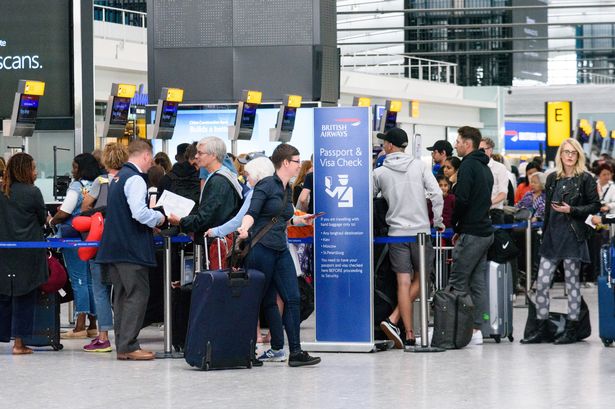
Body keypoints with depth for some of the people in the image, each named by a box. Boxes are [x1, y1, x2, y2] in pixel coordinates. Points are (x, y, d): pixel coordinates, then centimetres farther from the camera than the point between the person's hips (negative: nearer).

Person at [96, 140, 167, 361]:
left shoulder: (118, 177, 16)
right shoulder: (135, 179, -14)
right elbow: (140, 213, -24)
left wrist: (151, 222, 20)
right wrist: (158, 218, -5)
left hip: (114, 248, 10)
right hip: (132, 249, -10)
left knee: (122, 296, 12)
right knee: (137, 295, -6)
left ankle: (122, 346, 15)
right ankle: (128, 345, -8)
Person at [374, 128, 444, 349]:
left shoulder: (379, 173, 1)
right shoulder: (420, 166, -1)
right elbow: (436, 194, -7)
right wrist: (438, 221, 4)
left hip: (396, 232, 1)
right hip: (421, 231, 0)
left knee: (403, 282, 0)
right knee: (418, 280, 9)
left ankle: (409, 334, -5)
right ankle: (393, 320, -7)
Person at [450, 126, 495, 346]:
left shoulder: (468, 166, -12)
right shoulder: (485, 167, 18)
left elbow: (462, 200, -20)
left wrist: (456, 227, -4)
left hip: (471, 234, -9)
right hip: (485, 231, 9)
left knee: (457, 282, -6)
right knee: (477, 283, 9)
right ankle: (476, 330, 9)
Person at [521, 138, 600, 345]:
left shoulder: (585, 179, -2)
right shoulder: (552, 179, 12)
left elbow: (595, 206, -4)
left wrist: (571, 210, -15)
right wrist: (545, 233, 15)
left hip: (573, 236, -5)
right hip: (552, 235, 5)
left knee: (572, 281, 2)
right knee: (542, 282, 0)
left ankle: (571, 329, 9)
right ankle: (541, 329, 6)